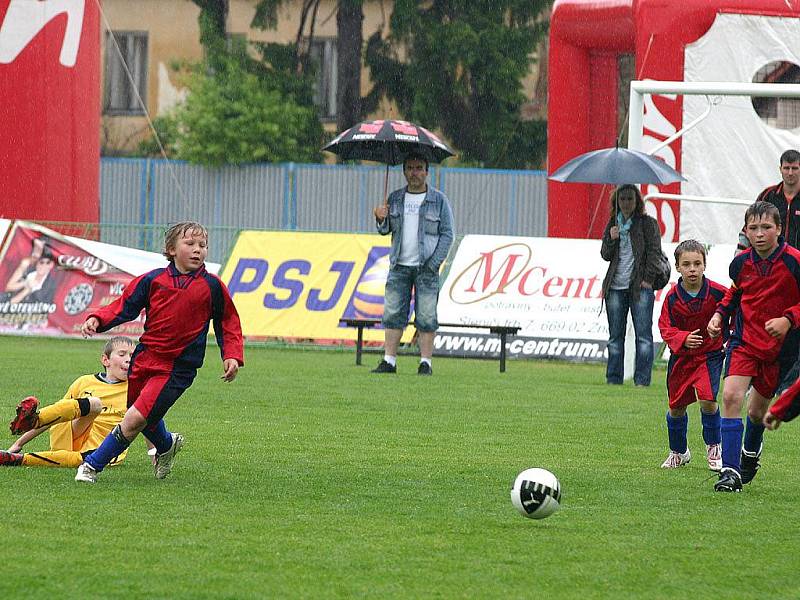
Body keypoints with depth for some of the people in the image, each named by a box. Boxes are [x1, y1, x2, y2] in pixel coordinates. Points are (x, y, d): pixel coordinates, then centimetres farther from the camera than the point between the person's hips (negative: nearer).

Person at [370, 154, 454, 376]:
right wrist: (381, 219, -11)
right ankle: (389, 361, 1)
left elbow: (447, 234, 1)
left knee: (426, 317, -4)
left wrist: (434, 263, -9)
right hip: (399, 266, 3)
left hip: (426, 267, -3)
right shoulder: (395, 198, 11)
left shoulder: (439, 200, 2)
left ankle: (426, 363, -1)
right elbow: (386, 230, 12)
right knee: (393, 314, -1)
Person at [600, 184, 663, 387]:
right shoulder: (613, 224, 16)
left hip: (640, 286, -4)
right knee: (615, 337, 5)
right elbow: (605, 255, 14)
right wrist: (611, 239, -5)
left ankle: (642, 380, -7)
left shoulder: (648, 223, 4)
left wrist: (648, 279, -9)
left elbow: (654, 252, -1)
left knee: (643, 335, -7)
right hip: (616, 286, 4)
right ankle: (613, 379, 10)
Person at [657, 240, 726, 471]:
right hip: (681, 356, 2)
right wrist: (683, 339, -28)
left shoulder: (717, 292, -15)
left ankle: (714, 448, 2)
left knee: (707, 399, -21)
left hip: (710, 354, -2)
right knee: (676, 407, 10)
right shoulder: (672, 297, -12)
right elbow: (665, 327, -9)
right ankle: (678, 452, 35)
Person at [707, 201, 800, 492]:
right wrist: (720, 314, 4)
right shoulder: (741, 263, -3)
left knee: (758, 409, 12)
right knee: (731, 395, -20)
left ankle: (751, 452, 46)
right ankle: (730, 471, -18)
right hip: (744, 340, 2)